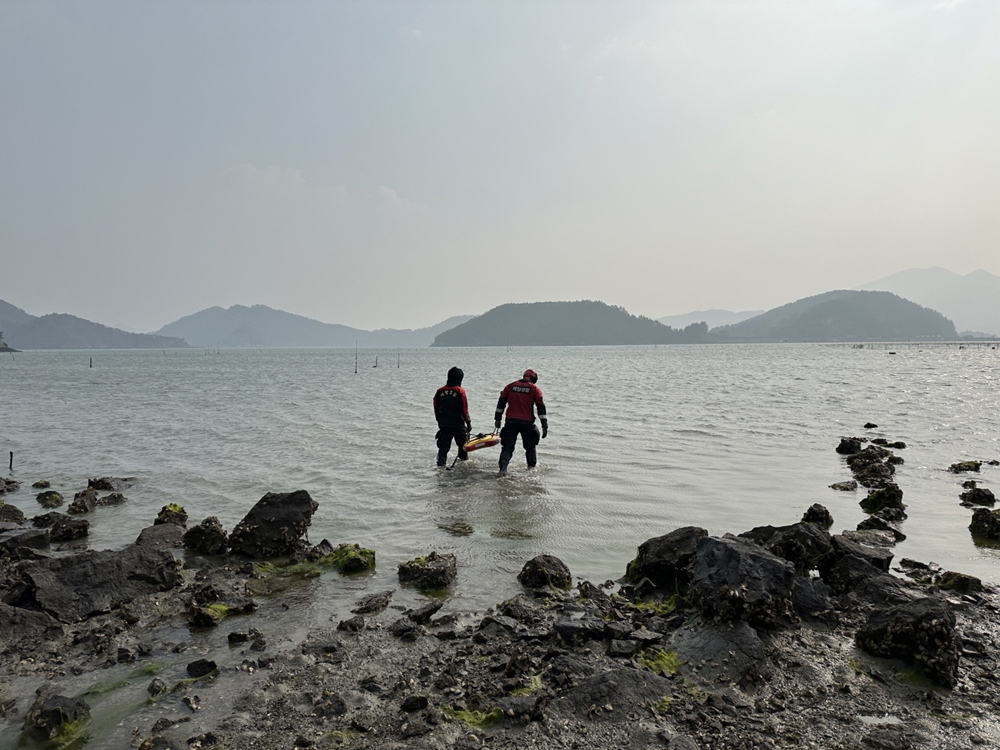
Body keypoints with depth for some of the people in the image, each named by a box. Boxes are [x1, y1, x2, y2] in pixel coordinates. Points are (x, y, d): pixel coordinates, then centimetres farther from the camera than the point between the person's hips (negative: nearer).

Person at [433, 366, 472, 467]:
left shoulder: (440, 391, 1)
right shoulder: (460, 391, -11)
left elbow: (436, 409, 8)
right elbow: (464, 410, -11)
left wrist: (439, 422, 20)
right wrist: (468, 422, 0)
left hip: (444, 424, 3)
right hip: (458, 424, -3)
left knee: (444, 446, 6)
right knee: (462, 443, 18)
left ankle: (441, 463, -1)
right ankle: (463, 459, 29)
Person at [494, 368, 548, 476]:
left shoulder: (511, 386, 10)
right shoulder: (534, 389, 2)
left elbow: (501, 403, 10)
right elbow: (541, 408, -2)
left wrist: (498, 419, 17)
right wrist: (545, 425, -1)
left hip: (511, 422, 1)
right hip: (527, 423, -1)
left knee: (507, 446, 3)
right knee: (530, 447, 18)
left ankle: (503, 467, -15)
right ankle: (532, 467, 26)